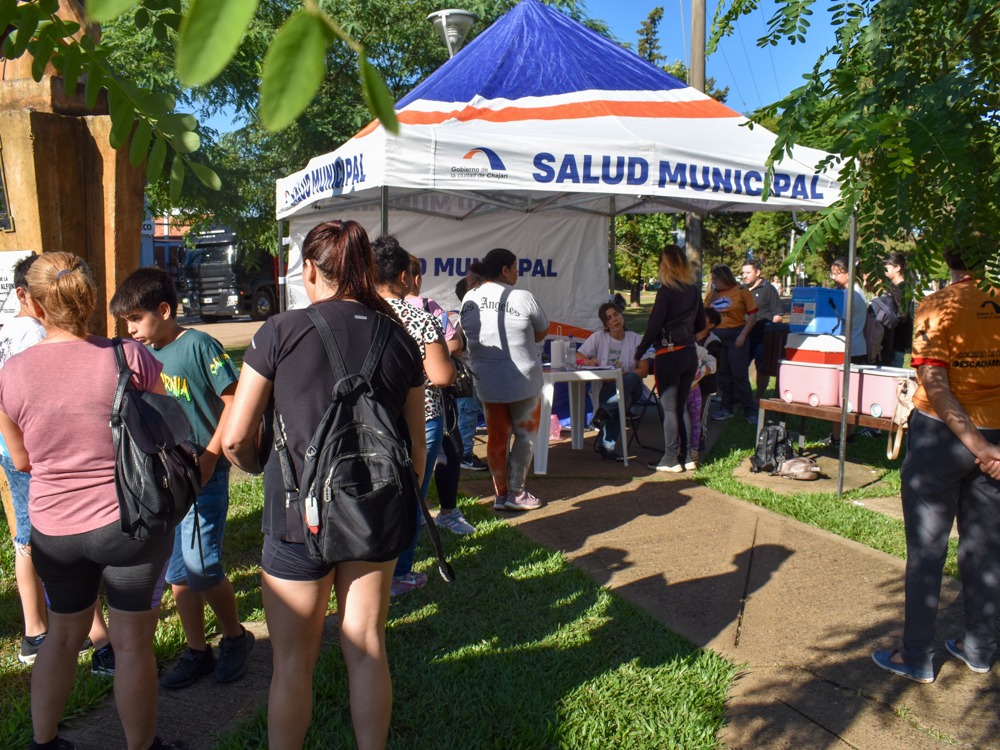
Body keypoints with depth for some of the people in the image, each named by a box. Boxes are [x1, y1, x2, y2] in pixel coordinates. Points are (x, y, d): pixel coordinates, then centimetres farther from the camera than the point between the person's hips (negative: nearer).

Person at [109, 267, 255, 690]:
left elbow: (234, 402, -13)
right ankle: (197, 652, 25)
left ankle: (235, 637, 16)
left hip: (203, 474, -7)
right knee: (176, 571, 11)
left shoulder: (198, 345, -11)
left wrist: (209, 456, -17)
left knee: (201, 566, -8)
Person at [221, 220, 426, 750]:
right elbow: (416, 446, 3)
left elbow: (235, 439, -11)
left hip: (298, 518, -3)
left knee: (293, 663, 14)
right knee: (366, 651, 18)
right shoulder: (397, 338, -1)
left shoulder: (281, 331, -11)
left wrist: (261, 467, 11)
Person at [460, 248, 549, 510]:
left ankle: (501, 494, 20)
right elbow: (542, 332, -3)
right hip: (522, 379, -5)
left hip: (486, 379, 5)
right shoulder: (522, 298, -15)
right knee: (525, 433, 11)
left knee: (497, 436, 13)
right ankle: (516, 493, 13)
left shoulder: (468, 300, 0)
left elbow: (467, 333, 10)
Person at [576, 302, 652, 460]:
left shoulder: (635, 339, 4)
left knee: (631, 378, -36)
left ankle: (603, 412, -36)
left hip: (629, 388, 0)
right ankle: (607, 445, -30)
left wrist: (621, 375, -17)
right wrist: (588, 361, -21)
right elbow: (578, 357, 2)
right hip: (605, 388, 0)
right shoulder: (598, 337, 5)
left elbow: (643, 371, -1)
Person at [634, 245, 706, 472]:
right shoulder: (694, 291, 7)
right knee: (682, 406, 14)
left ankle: (671, 459, 5)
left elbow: (654, 326, -13)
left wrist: (639, 351, -3)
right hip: (690, 354, 6)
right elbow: (700, 324, 15)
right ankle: (686, 454, 18)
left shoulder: (666, 291, -12)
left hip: (669, 355, -6)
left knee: (669, 408, 0)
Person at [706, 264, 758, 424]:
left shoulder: (741, 292, -5)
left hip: (736, 336, -5)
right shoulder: (712, 294, 8)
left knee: (740, 375, -4)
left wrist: (743, 335, -13)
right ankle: (726, 408, 21)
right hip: (717, 337, 5)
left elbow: (753, 315, -6)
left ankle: (750, 411, 5)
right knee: (723, 375, 10)